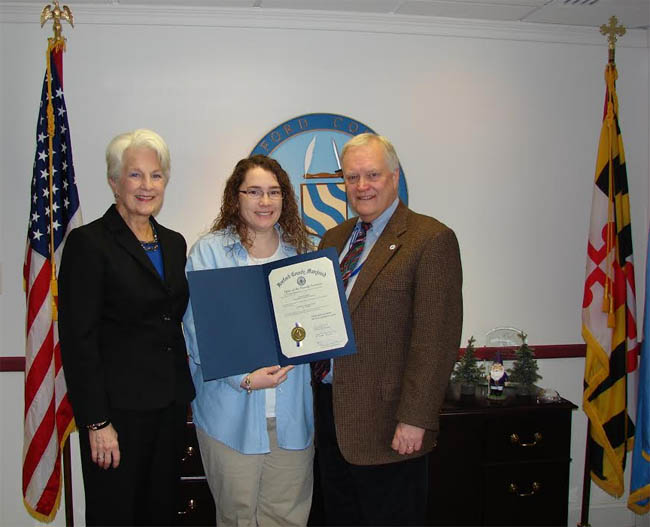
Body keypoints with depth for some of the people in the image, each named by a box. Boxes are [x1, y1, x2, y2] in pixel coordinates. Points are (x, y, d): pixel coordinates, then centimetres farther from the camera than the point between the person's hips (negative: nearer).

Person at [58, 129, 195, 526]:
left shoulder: (174, 243, 10)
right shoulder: (88, 243, -8)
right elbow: (78, 339, -12)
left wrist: (183, 394, 9)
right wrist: (96, 421, -14)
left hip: (171, 404, 6)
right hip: (119, 408, -6)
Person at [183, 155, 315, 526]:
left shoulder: (300, 250, 9)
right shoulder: (209, 251, -3)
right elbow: (198, 329, -9)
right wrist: (244, 377, -18)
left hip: (291, 409, 3)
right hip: (232, 410, -3)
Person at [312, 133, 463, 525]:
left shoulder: (431, 239, -11)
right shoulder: (334, 239, 12)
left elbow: (436, 338, -16)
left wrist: (414, 419, -18)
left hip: (387, 422, -6)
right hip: (330, 408, 7)